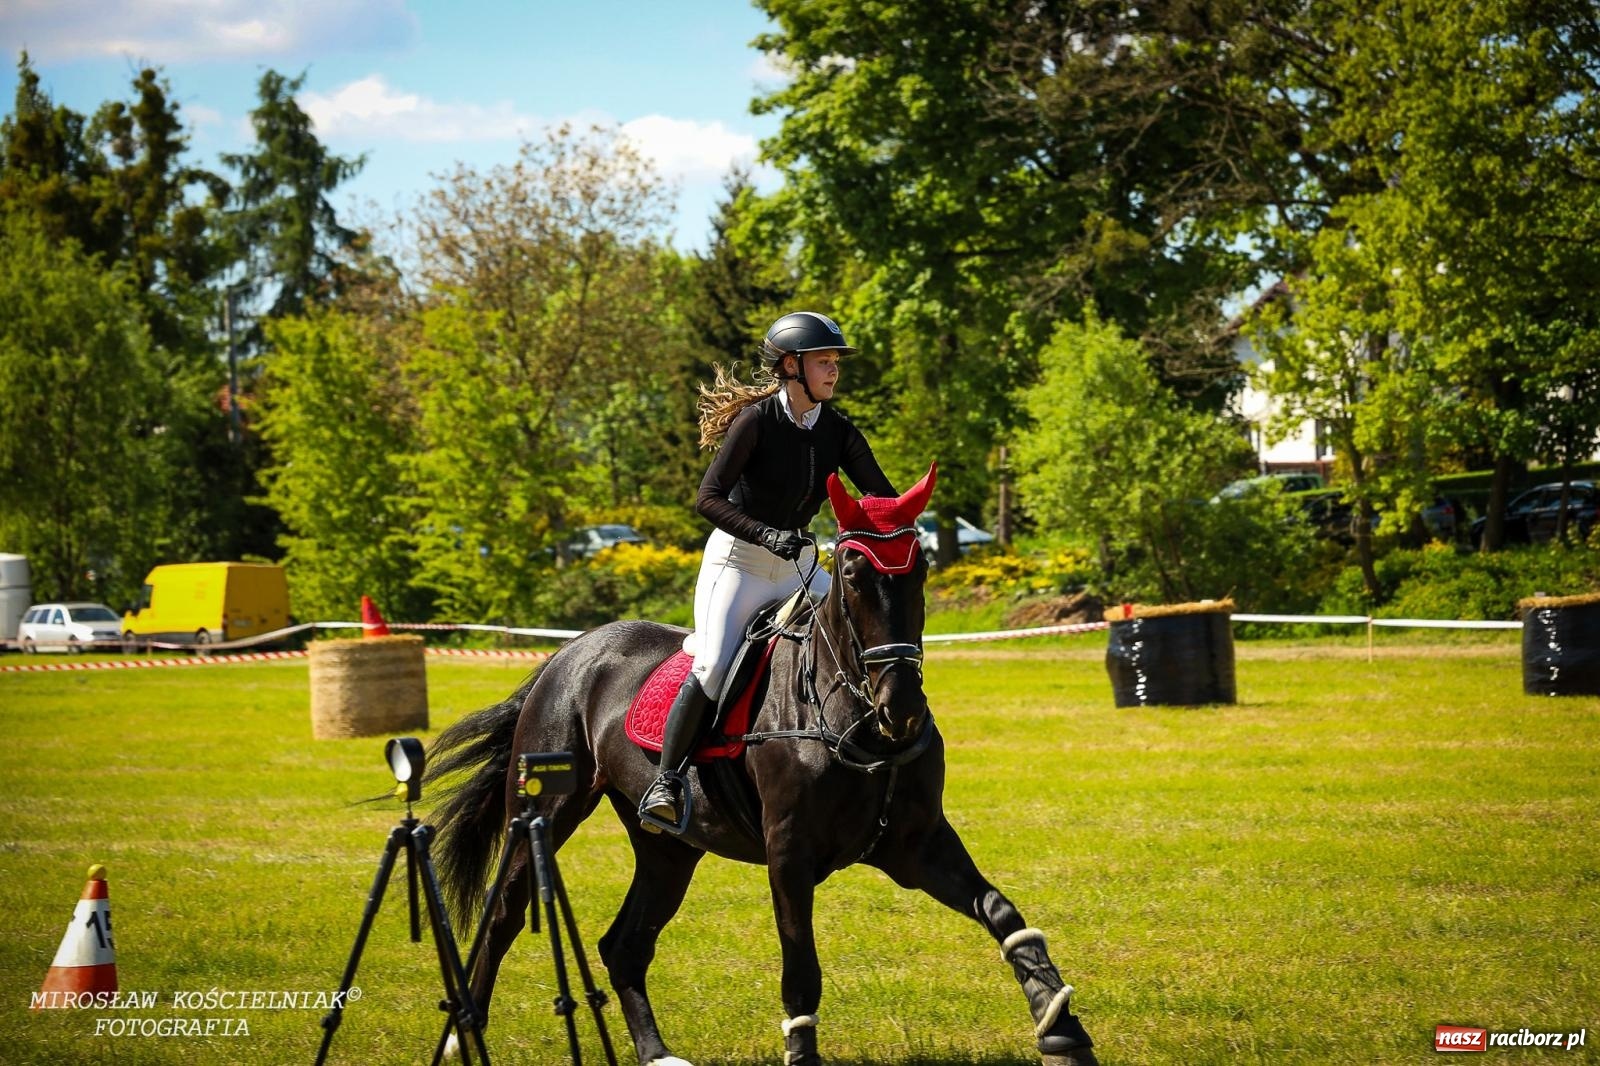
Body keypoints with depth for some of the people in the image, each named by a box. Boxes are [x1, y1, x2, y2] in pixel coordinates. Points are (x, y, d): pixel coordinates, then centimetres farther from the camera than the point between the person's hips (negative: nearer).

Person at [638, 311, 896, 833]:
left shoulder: (838, 432, 0)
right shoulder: (756, 421, -16)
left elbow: (882, 496, -3)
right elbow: (708, 498, -20)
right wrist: (766, 534, -32)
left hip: (799, 563, 6)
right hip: (738, 560, -6)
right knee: (712, 668, -23)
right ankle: (666, 781, -15)